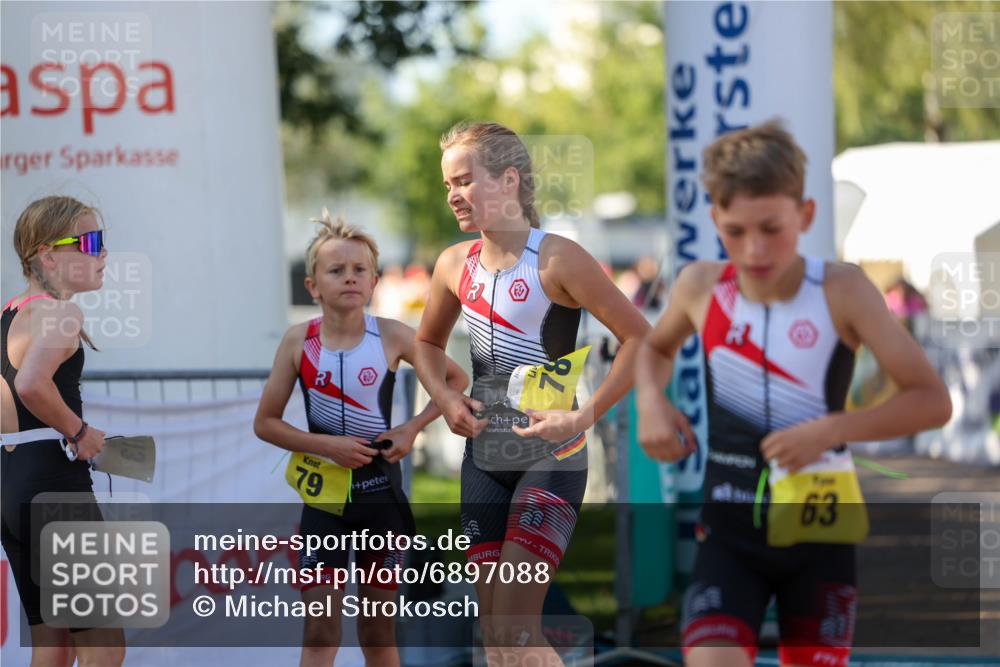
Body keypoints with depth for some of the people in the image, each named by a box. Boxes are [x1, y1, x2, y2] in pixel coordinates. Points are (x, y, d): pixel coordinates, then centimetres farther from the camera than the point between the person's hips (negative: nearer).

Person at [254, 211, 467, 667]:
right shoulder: (299, 341, -6)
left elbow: (456, 379, 7)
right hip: (323, 495, 0)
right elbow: (265, 423, -2)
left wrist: (413, 428, -5)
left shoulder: (391, 336, -7)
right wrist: (327, 445, -15)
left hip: (380, 495, 1)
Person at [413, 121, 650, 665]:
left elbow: (639, 338, -13)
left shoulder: (557, 259, -14)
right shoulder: (454, 264, 4)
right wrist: (445, 399, 2)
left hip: (549, 457, -6)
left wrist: (584, 417, -19)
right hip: (483, 454, 6)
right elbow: (428, 343, 22)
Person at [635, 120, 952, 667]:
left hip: (820, 537, -1)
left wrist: (831, 429, -26)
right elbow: (655, 347, 20)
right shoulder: (701, 288, -4)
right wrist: (651, 402, -1)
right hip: (729, 532, 1)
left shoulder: (841, 291, -13)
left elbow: (932, 401, -15)